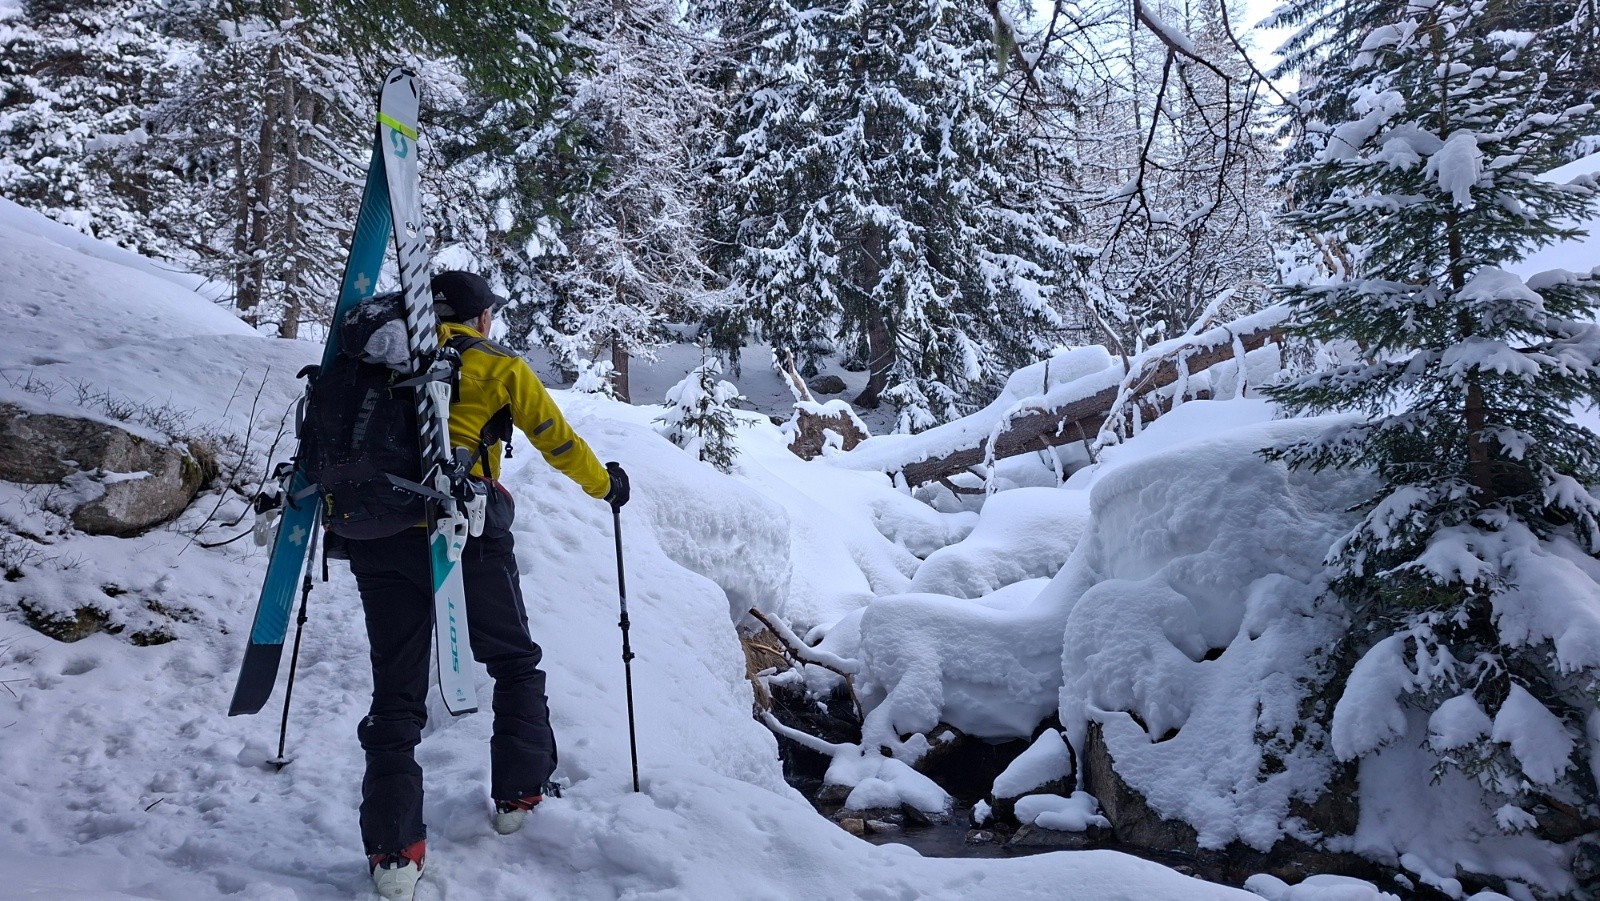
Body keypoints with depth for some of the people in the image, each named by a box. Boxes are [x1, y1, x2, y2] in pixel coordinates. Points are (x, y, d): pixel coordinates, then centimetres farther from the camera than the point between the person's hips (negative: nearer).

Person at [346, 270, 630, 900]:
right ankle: (519, 795, 25)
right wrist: (605, 484, 28)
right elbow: (557, 440, 12)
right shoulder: (499, 366, 8)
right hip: (465, 534, -3)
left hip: (378, 535, 3)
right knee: (515, 663, 19)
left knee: (396, 689, 7)